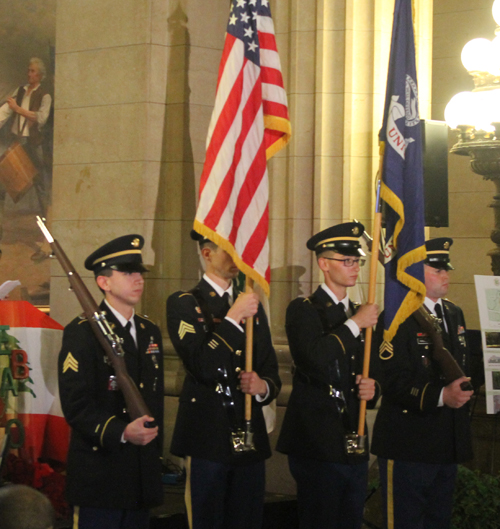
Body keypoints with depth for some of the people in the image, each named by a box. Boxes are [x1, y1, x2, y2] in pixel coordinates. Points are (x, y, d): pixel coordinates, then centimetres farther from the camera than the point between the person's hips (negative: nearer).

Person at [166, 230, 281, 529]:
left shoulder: (252, 306, 16)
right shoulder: (184, 304, -2)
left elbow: (271, 371, 18)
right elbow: (201, 367, -16)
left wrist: (264, 386, -6)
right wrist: (233, 318, -16)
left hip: (250, 437, 5)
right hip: (207, 437, -5)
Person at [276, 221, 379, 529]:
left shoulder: (359, 314, 16)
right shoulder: (304, 310, -5)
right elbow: (312, 359, -24)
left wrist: (372, 388, -1)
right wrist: (355, 325, -16)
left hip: (354, 445, 7)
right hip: (318, 444, -7)